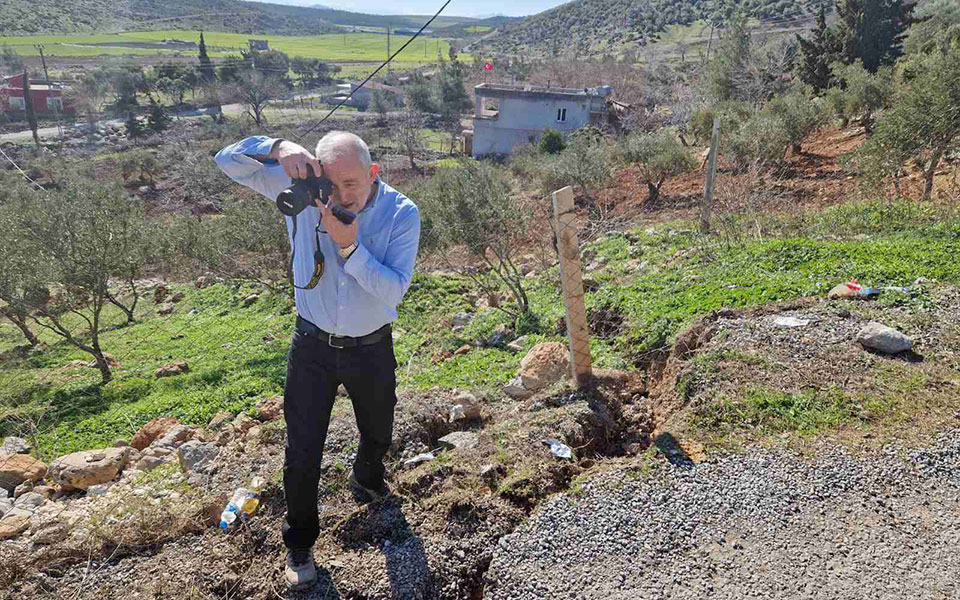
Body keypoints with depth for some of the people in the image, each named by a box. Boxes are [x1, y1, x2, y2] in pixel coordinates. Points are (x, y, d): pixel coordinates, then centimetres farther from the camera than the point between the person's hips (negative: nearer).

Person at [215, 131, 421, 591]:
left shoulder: (402, 214, -17)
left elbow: (393, 291, -23)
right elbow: (229, 161, -16)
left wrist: (349, 246, -35)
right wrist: (280, 149, -34)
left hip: (371, 347, 1)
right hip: (313, 344, 0)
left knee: (378, 435, 24)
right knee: (302, 452, 6)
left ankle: (366, 480, 59)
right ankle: (299, 544, 29)